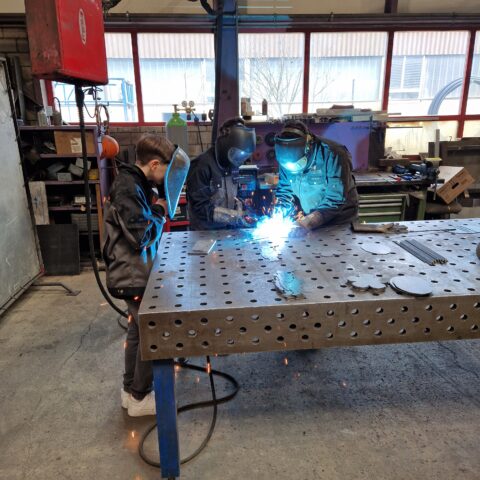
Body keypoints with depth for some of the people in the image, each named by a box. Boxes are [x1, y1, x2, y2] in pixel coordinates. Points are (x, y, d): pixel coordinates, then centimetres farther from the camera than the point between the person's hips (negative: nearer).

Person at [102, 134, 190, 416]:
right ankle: (140, 398, 18)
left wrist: (157, 210, 1)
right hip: (134, 276, -10)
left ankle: (130, 390, 34)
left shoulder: (136, 183, 9)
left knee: (139, 330, 19)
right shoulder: (128, 188, -21)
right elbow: (140, 236, -23)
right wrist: (160, 212, -10)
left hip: (136, 273, 10)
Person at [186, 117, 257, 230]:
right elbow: (200, 207, -20)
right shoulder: (202, 165, -17)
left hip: (227, 229, 6)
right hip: (205, 231, -6)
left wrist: (241, 210, -4)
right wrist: (236, 217, -23)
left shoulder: (230, 164, 3)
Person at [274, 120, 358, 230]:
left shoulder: (332, 154, -23)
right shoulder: (288, 157, -6)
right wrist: (278, 215, -13)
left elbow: (337, 196, -24)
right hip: (307, 219, 5)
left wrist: (315, 218, -34)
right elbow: (284, 189, 3)